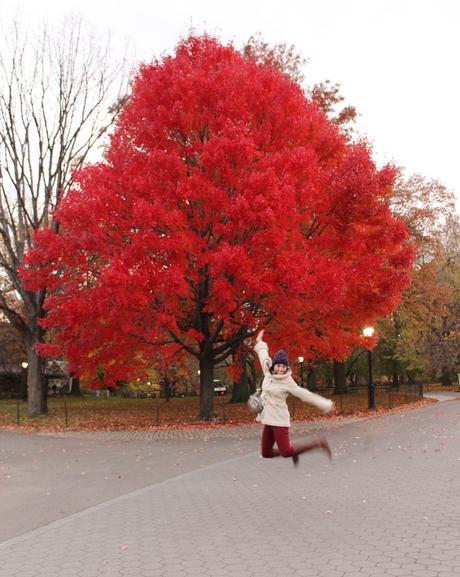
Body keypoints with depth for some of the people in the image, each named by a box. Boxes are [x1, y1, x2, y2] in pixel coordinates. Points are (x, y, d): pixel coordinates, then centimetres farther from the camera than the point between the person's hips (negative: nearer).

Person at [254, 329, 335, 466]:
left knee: (286, 452, -14)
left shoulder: (287, 383, -11)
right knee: (266, 453, 8)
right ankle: (292, 451, 31)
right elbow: (264, 358, 20)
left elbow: (305, 394, -8)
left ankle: (318, 443, 1)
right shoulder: (268, 374, 4)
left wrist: (325, 404, -8)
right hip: (268, 420, 7)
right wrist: (260, 342, 34)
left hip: (279, 420, -6)